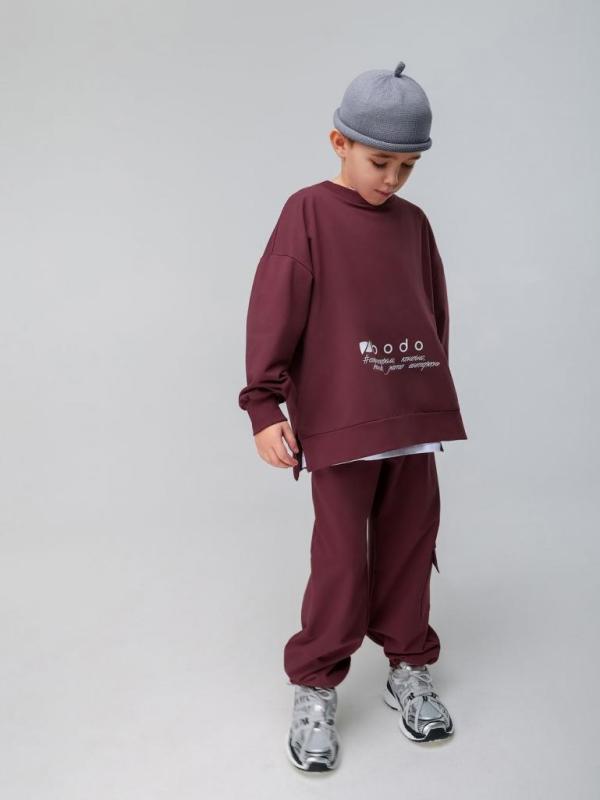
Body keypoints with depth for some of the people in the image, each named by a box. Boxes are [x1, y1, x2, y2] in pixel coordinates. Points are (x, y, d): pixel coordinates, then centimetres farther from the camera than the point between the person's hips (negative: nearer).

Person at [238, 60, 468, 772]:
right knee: (342, 558, -1)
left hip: (415, 414, 5)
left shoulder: (413, 223, 11)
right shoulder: (308, 212, -3)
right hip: (338, 419, -5)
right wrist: (264, 405, -10)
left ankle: (409, 668, 30)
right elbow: (274, 312, -7)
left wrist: (433, 391, 19)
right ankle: (315, 687, 17)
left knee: (410, 545, 12)